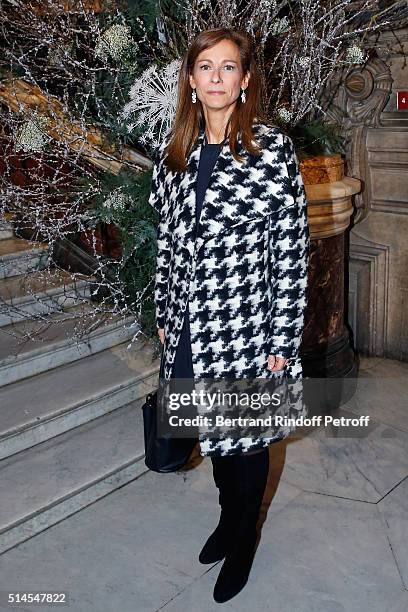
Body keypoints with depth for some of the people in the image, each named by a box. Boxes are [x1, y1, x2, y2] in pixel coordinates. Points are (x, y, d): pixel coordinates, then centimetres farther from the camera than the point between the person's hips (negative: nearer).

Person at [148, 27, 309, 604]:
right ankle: (230, 516, 46)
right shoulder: (174, 148, 5)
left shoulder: (272, 146, -10)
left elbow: (292, 247, -11)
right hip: (190, 324, 5)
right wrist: (165, 312, 12)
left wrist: (284, 337, -12)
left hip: (247, 323, -5)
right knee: (213, 428, 20)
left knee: (245, 436, 10)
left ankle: (242, 545, 35)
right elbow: (167, 237, 11)